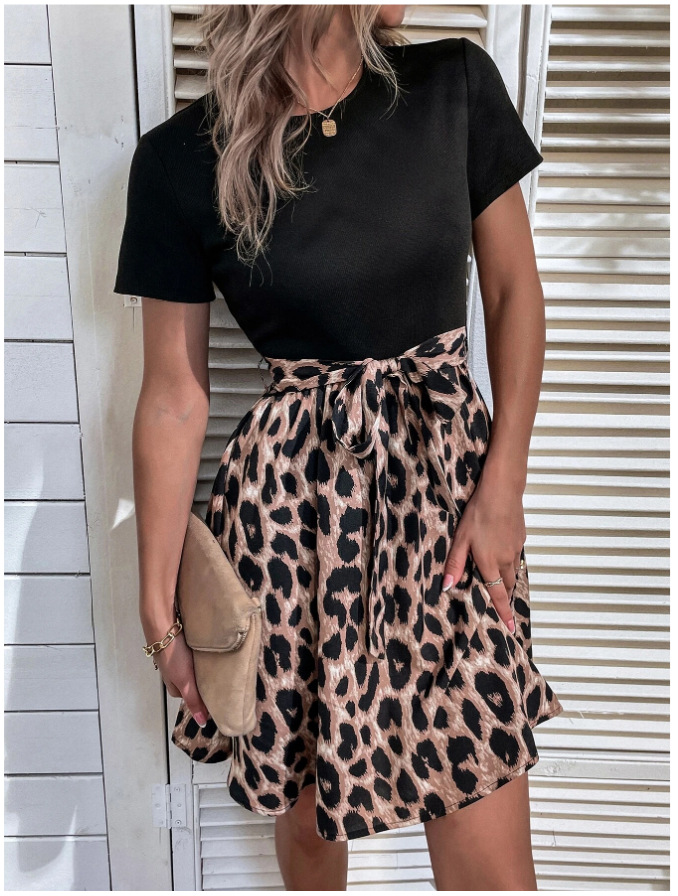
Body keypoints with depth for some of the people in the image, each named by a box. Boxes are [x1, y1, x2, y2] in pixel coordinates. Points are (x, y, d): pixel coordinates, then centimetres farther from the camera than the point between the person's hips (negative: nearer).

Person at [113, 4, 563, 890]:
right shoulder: (181, 161, -5)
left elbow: (514, 289, 6)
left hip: (448, 484, 2)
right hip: (295, 502, -1)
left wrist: (503, 483, -2)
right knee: (306, 806, 18)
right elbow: (174, 397, -2)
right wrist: (159, 602, 1)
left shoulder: (456, 85, 0)